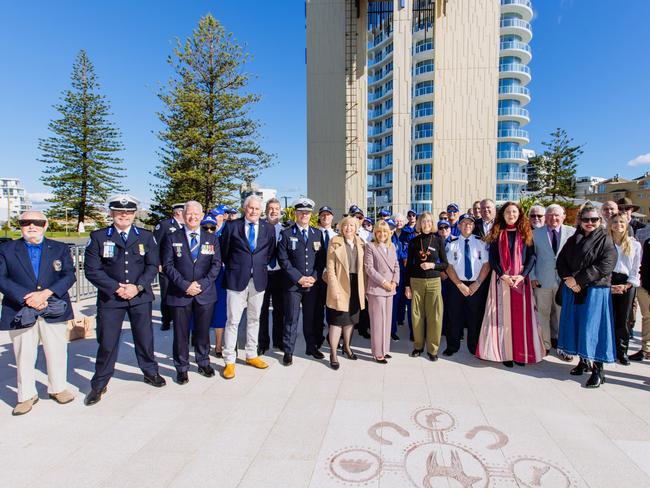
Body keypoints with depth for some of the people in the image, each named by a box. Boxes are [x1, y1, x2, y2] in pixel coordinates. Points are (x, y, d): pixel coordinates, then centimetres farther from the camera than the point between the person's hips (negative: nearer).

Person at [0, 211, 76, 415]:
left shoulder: (60, 249, 5)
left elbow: (69, 275, -3)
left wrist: (45, 293, -17)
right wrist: (26, 298, -17)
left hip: (54, 312, 0)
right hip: (21, 312, 0)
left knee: (57, 352, 9)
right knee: (24, 356, 9)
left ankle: (57, 388, 28)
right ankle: (26, 395, 26)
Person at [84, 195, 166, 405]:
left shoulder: (146, 236, 4)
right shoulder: (98, 237, 0)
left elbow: (152, 266, 0)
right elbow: (92, 269, -5)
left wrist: (138, 287, -12)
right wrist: (116, 288, -14)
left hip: (140, 296, 1)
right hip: (109, 298, -1)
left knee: (145, 337, 12)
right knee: (107, 342, 6)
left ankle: (150, 372, 34)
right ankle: (99, 384, 26)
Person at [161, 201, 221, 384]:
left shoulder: (212, 239, 5)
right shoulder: (172, 239, 2)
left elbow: (216, 264, 0)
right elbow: (168, 265, -4)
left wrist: (202, 284, -12)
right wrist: (184, 285, -15)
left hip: (205, 293, 1)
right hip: (180, 294, -1)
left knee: (203, 331, 13)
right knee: (181, 333, 8)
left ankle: (204, 363, 31)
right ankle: (182, 368, 25)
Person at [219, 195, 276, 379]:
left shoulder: (268, 228, 4)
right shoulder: (232, 226, -2)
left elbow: (271, 252, 15)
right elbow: (224, 251, 7)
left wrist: (261, 266, 9)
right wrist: (233, 268, 9)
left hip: (259, 280, 3)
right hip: (237, 279, -3)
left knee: (254, 319, 14)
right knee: (233, 321, 0)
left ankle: (251, 355, 27)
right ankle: (229, 361, 11)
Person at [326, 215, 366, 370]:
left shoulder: (360, 243, 9)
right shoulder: (335, 242, -4)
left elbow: (363, 266, 9)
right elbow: (330, 268, -8)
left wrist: (364, 287, 2)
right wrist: (335, 288, -15)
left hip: (356, 286, 4)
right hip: (341, 285, -4)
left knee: (351, 318, 14)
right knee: (338, 320, -3)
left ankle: (347, 346, 33)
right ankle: (333, 354, 8)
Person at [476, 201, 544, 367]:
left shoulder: (525, 233, 7)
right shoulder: (496, 233, 5)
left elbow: (532, 256, 1)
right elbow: (492, 258, 1)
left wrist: (522, 275, -12)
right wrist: (503, 275, -13)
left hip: (521, 278, 1)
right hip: (501, 278, -1)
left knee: (521, 315, 2)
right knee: (503, 315, 0)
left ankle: (521, 352, 10)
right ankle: (504, 352, 5)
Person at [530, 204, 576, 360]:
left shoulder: (572, 232, 2)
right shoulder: (536, 233, 3)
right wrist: (532, 277, -2)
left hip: (565, 280, 0)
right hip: (542, 281, 0)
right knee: (543, 314, 8)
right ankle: (545, 345, 21)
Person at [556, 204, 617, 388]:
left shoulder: (605, 241, -4)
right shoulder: (573, 240, 11)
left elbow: (604, 267, -15)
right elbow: (561, 261, 7)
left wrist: (578, 280, -16)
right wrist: (568, 279, -10)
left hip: (595, 290, -5)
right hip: (572, 290, 5)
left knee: (593, 327, -4)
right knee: (575, 324, 10)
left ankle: (598, 368, 7)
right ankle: (583, 360, 25)